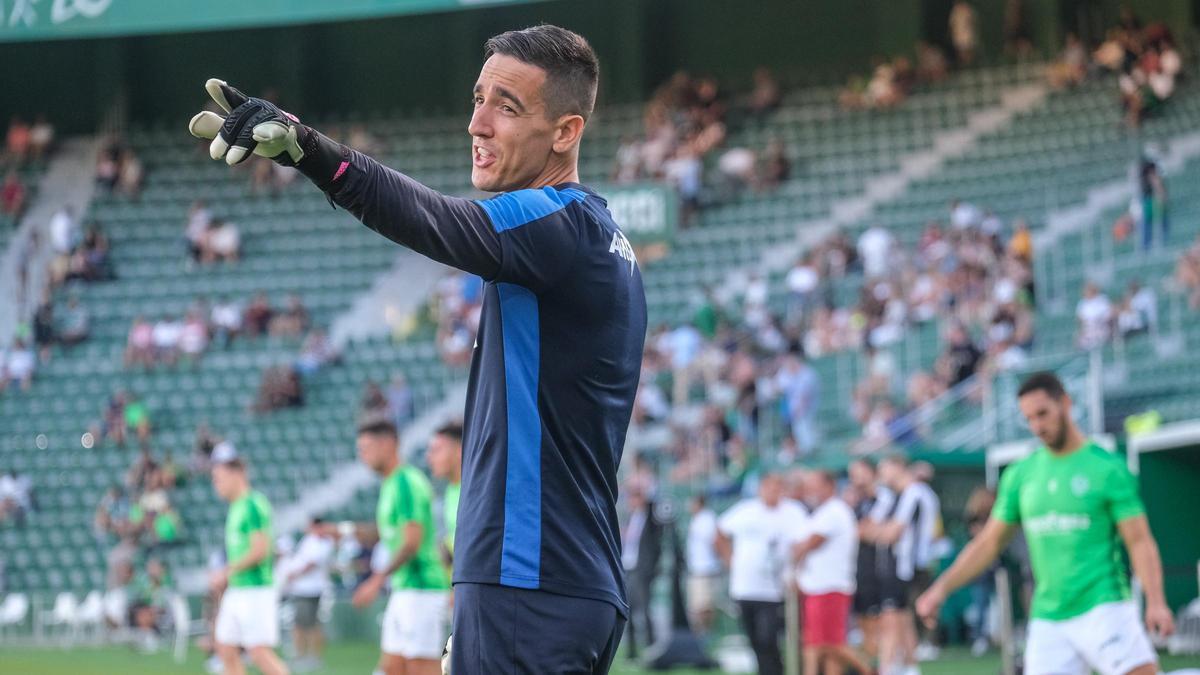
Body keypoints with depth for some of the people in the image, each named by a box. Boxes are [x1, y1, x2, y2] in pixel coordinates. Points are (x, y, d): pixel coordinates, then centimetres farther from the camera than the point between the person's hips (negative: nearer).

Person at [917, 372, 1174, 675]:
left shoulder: (1108, 468, -2)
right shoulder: (1021, 474, 12)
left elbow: (1139, 541, -6)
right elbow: (989, 543, 17)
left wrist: (1156, 602, -19)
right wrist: (941, 588, 8)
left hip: (1104, 609, -4)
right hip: (1047, 621, 4)